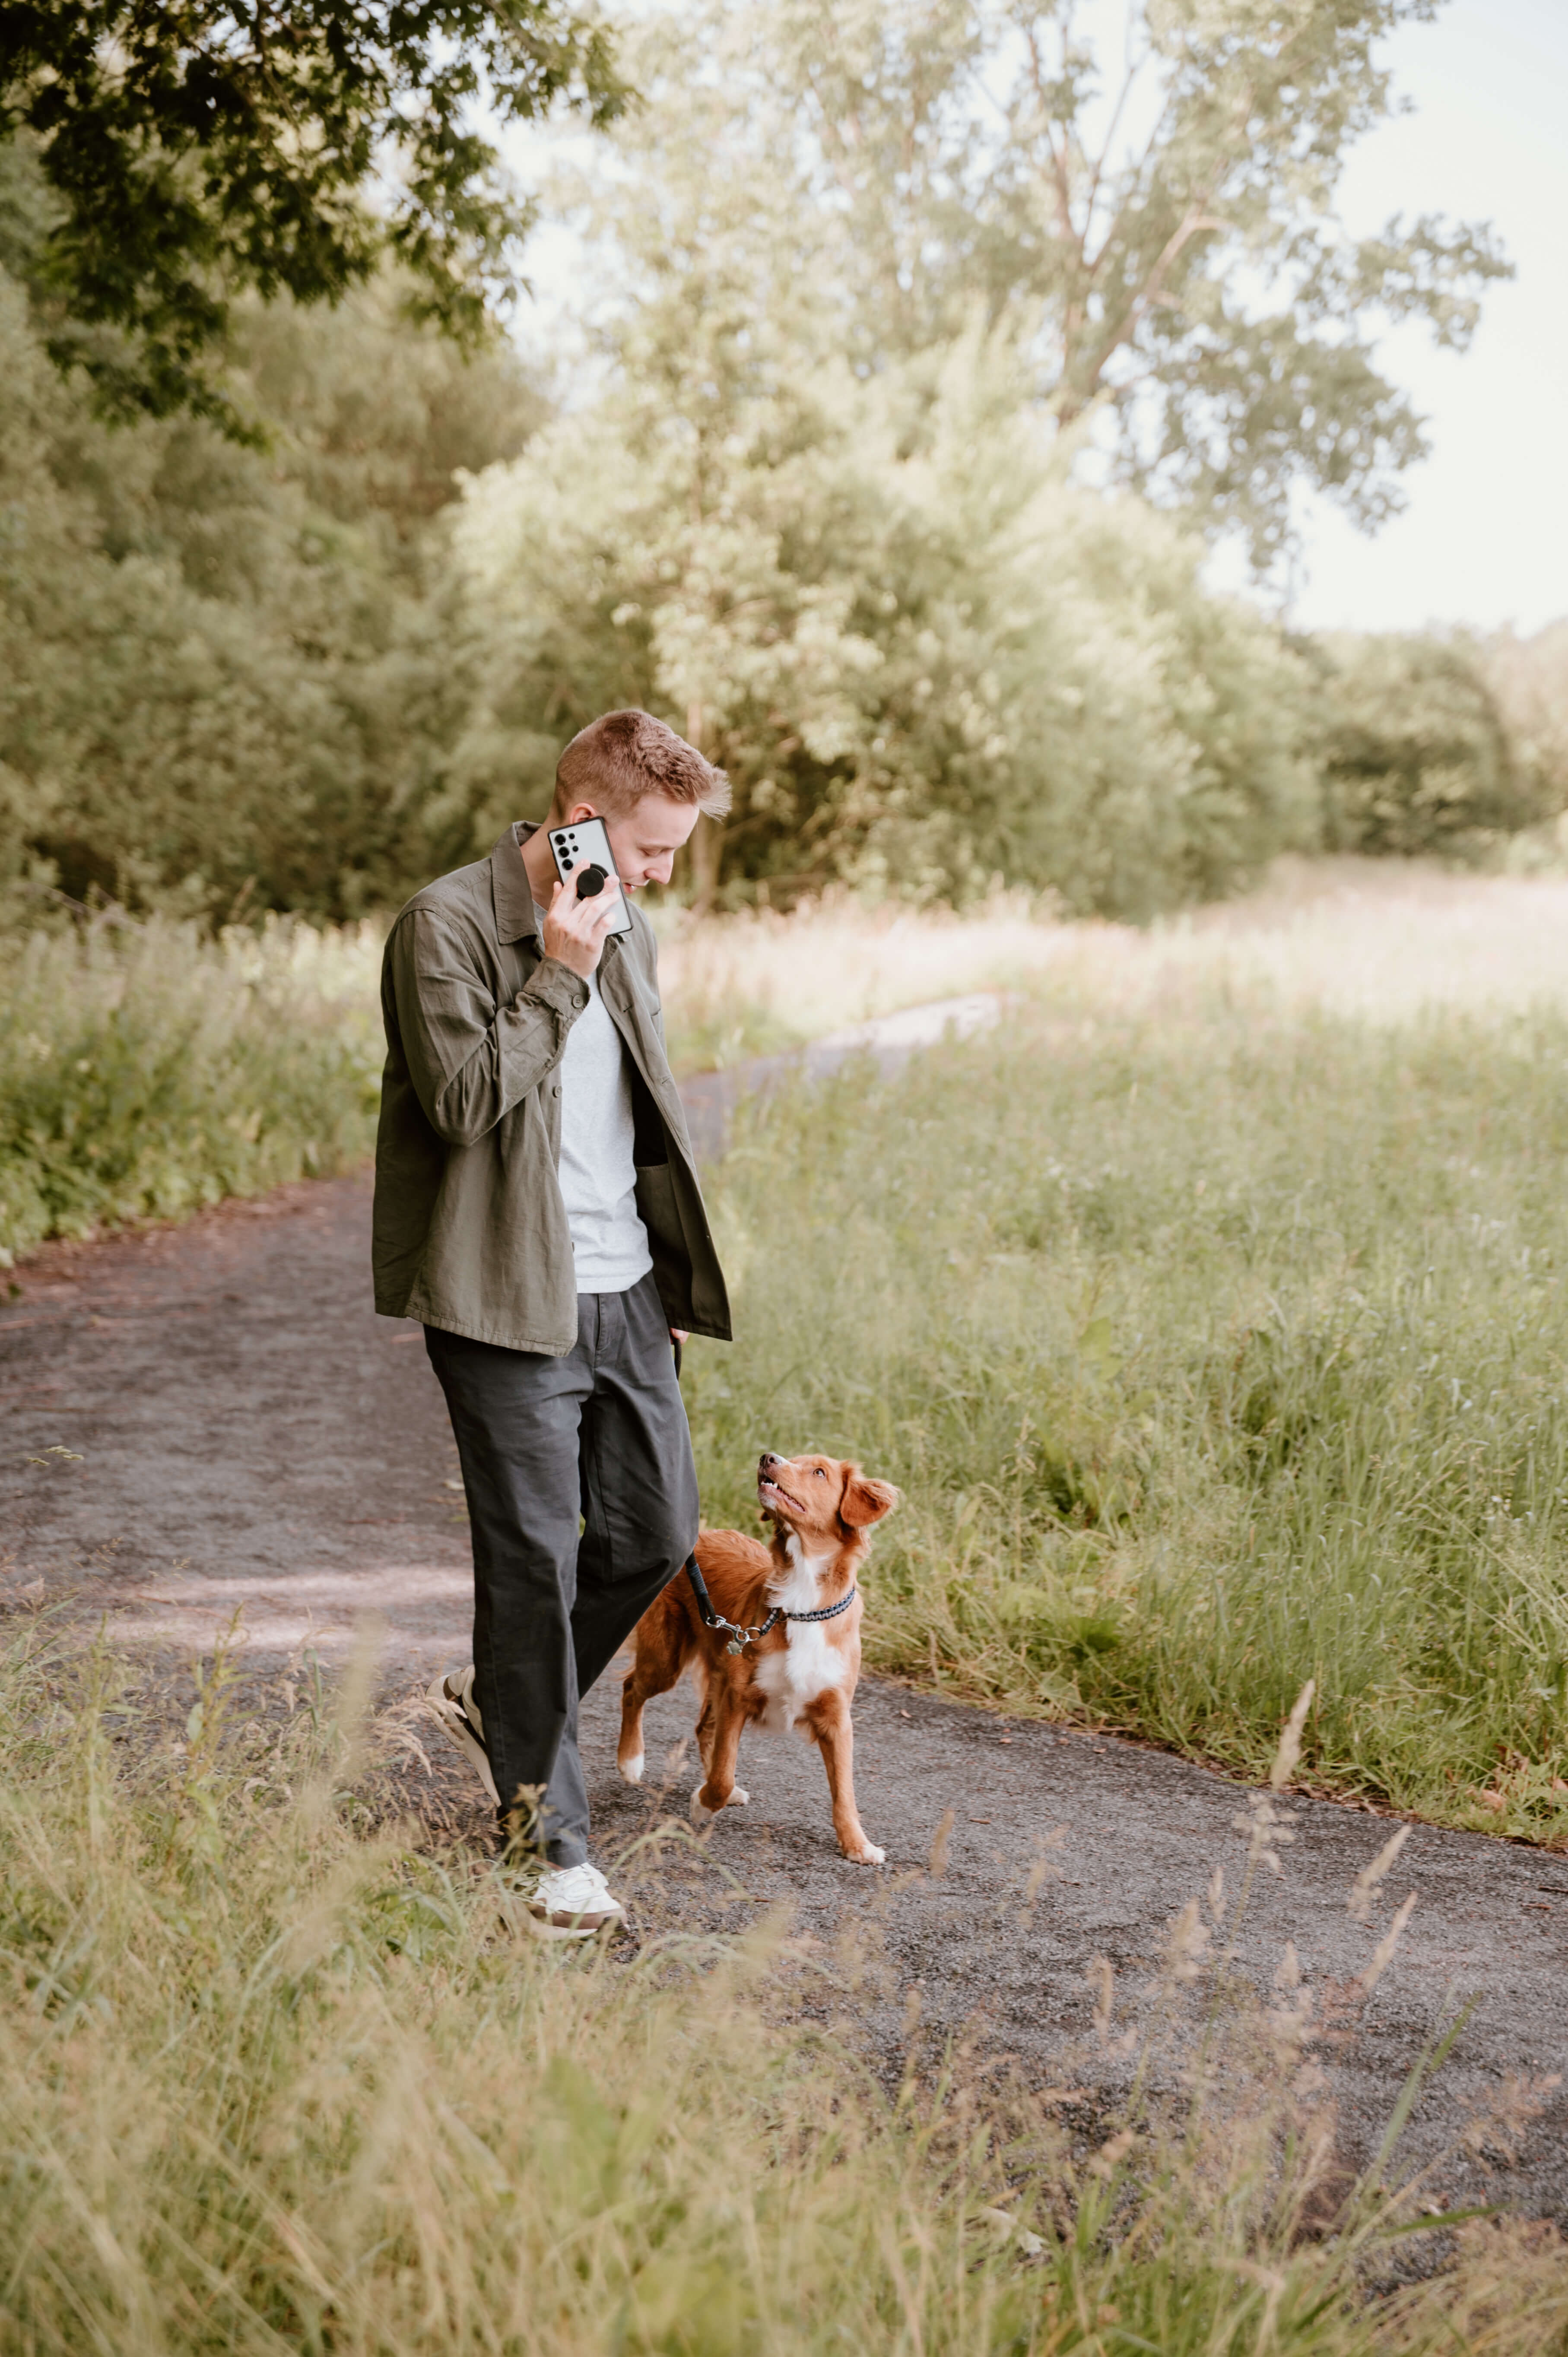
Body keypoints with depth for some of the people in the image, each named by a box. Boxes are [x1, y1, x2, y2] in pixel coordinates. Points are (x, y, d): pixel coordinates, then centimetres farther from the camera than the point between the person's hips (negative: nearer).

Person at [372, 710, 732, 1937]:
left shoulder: (627, 936, 14)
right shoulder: (447, 926, -10)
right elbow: (464, 1099, -20)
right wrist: (560, 972, -19)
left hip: (625, 1294, 7)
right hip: (511, 1301, -7)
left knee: (658, 1537, 10)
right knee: (537, 1558, -3)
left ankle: (499, 1702, 34)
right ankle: (552, 1839, 8)